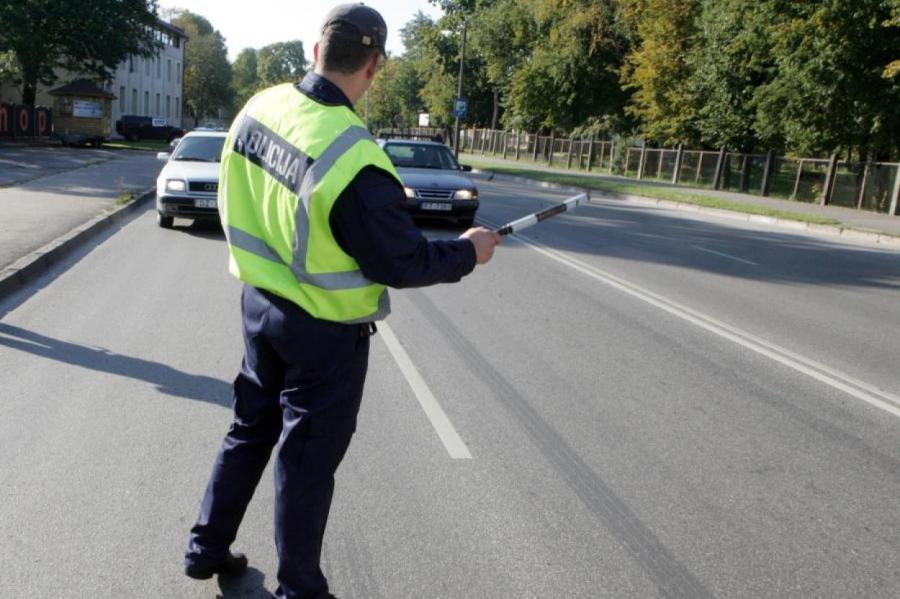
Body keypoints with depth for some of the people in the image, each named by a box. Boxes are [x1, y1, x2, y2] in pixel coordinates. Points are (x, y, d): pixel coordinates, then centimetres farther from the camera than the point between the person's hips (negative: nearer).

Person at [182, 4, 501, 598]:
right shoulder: (354, 159, -28)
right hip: (326, 330, -7)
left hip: (261, 303, 7)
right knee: (307, 460, 10)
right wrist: (468, 251, -5)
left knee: (251, 429, 24)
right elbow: (401, 263, -21)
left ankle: (208, 547, 42)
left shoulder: (259, 108, -5)